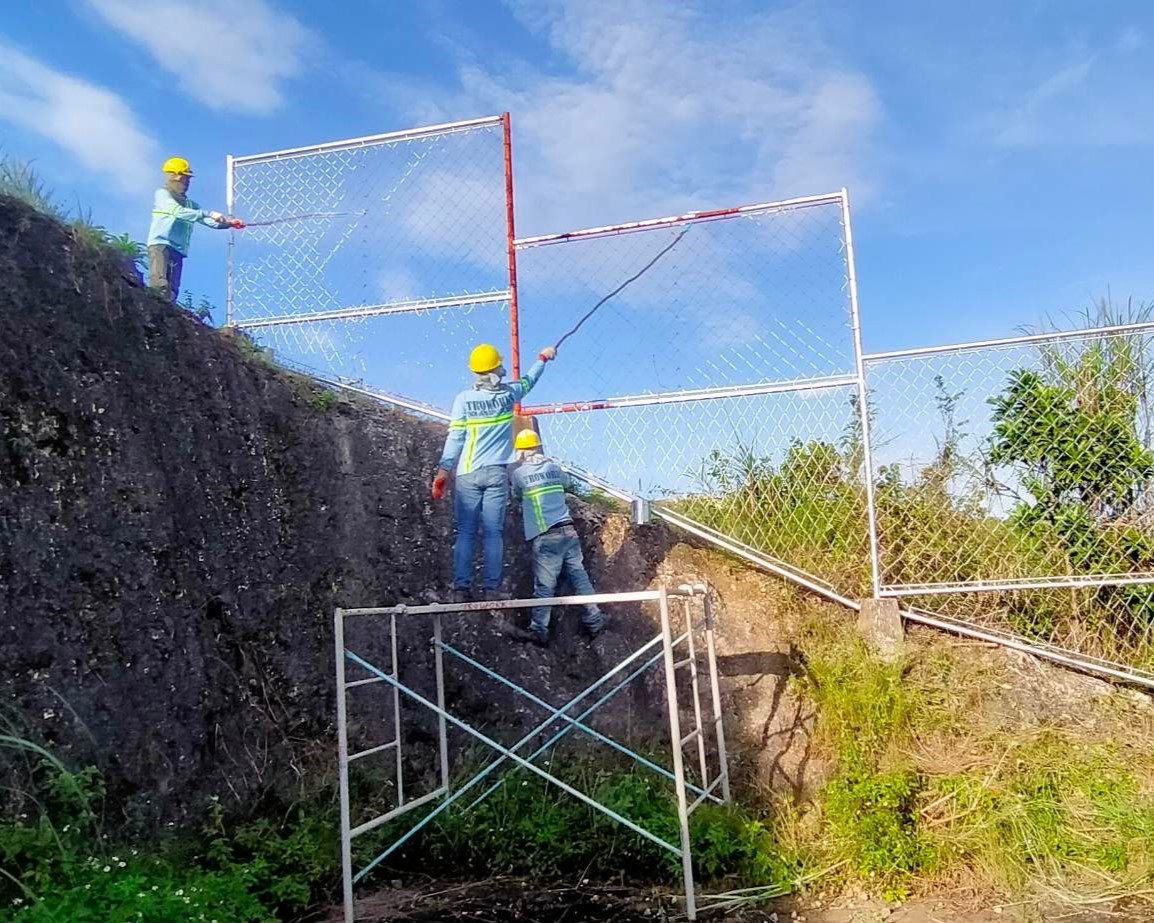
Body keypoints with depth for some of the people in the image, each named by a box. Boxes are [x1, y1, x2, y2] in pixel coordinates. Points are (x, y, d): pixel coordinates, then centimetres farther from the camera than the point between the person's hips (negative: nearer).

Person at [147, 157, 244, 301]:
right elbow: (179, 212, -14)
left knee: (172, 291, -1)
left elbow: (211, 221, 14)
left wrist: (229, 222, -5)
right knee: (160, 285, -23)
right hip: (160, 245, -7)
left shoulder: (189, 203, 24)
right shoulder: (162, 194, 5)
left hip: (178, 250, 7)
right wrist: (209, 214, -20)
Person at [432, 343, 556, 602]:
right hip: (496, 473, 0)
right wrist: (542, 358, 40)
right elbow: (528, 380, 23)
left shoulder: (463, 399, -3)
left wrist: (443, 471, 1)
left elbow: (454, 438, -4)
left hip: (467, 474, 0)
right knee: (493, 532, 3)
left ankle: (461, 588, 1)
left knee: (465, 532, 3)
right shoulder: (509, 394, 2)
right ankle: (492, 587, 1)